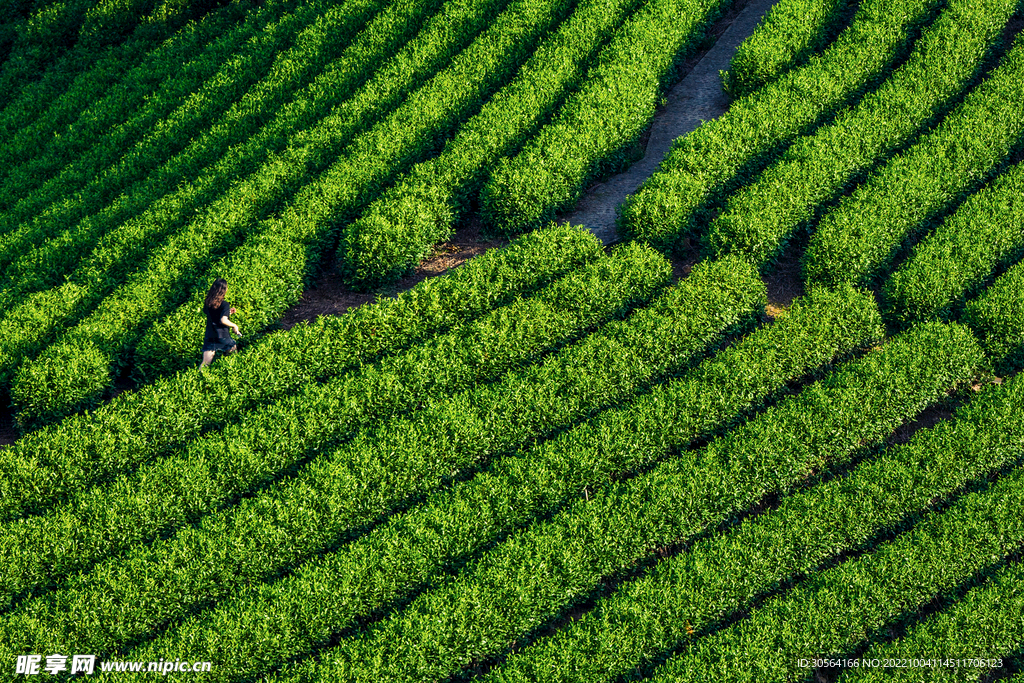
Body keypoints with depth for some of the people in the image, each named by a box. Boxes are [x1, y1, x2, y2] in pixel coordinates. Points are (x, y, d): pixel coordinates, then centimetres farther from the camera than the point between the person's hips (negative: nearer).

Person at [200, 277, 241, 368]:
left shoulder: (207, 302, 1)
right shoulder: (224, 304, -18)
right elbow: (223, 320, -29)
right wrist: (234, 326, -12)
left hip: (209, 336, 5)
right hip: (222, 337, -5)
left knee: (205, 363, 5)